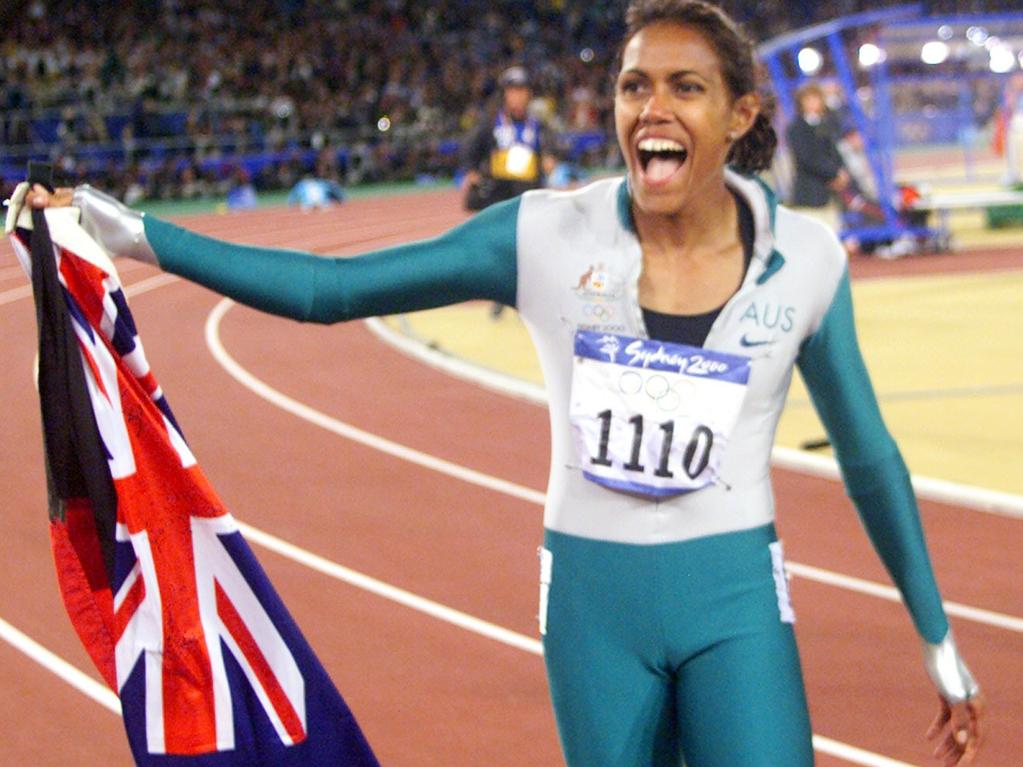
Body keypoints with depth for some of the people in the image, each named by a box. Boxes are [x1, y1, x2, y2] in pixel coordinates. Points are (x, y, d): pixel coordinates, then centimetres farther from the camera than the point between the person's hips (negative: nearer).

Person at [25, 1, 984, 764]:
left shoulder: (804, 262, -4)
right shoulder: (550, 235, -6)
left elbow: (869, 456, 7)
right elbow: (329, 289, -3)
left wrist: (939, 643, 11)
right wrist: (137, 236, -9)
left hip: (734, 601, 0)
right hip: (591, 600, 1)